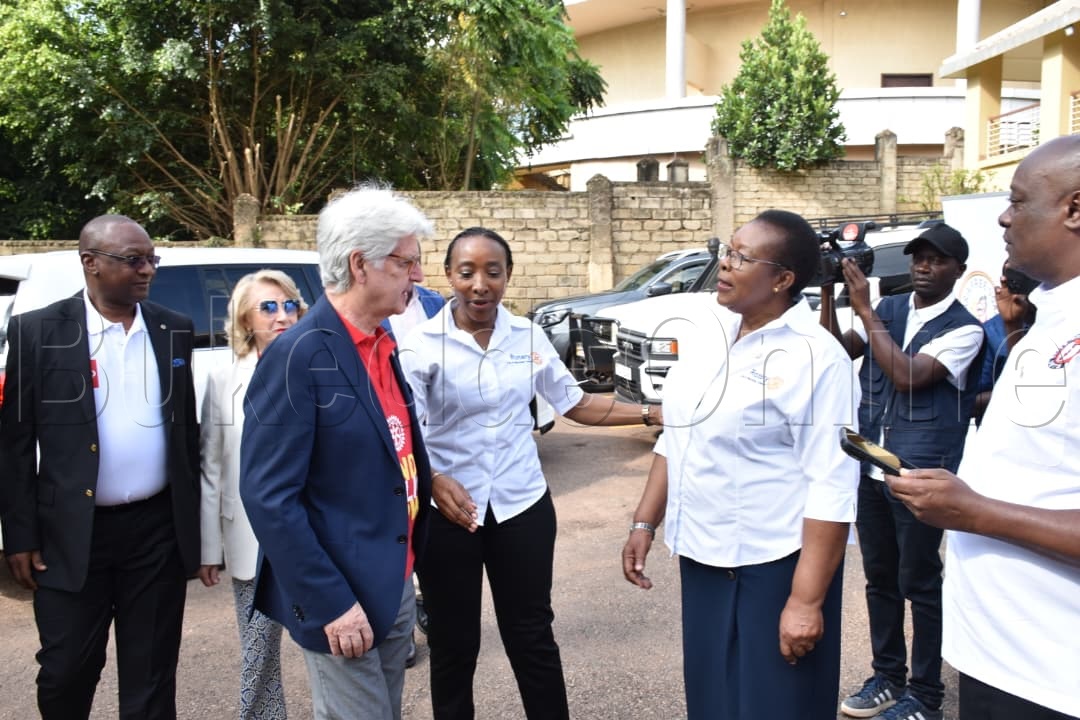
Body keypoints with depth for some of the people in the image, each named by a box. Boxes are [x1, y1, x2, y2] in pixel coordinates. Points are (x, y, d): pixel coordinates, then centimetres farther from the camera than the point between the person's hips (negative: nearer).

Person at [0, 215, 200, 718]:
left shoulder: (174, 331, 5)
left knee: (151, 679, 11)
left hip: (158, 528, 2)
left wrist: (195, 519, 9)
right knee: (65, 673, 10)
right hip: (72, 533, -2)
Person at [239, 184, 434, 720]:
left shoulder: (381, 344, 7)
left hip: (395, 586, 8)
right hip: (340, 598, -8)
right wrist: (331, 604, -20)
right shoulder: (299, 355, -18)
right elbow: (268, 497, -21)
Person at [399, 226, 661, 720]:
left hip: (522, 506, 2)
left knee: (532, 637, 13)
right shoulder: (422, 344, -10)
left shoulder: (528, 336, 0)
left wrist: (653, 414, 0)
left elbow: (574, 404, 8)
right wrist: (433, 480, -32)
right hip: (447, 513, -2)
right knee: (453, 645, 12)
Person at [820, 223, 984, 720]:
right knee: (879, 578, 15)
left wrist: (864, 309, -20)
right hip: (871, 465, 6)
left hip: (921, 473, -6)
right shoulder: (887, 309, 8)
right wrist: (828, 293, -12)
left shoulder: (964, 329, -10)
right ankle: (887, 677, 30)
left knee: (920, 585, 4)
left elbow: (907, 376, -22)